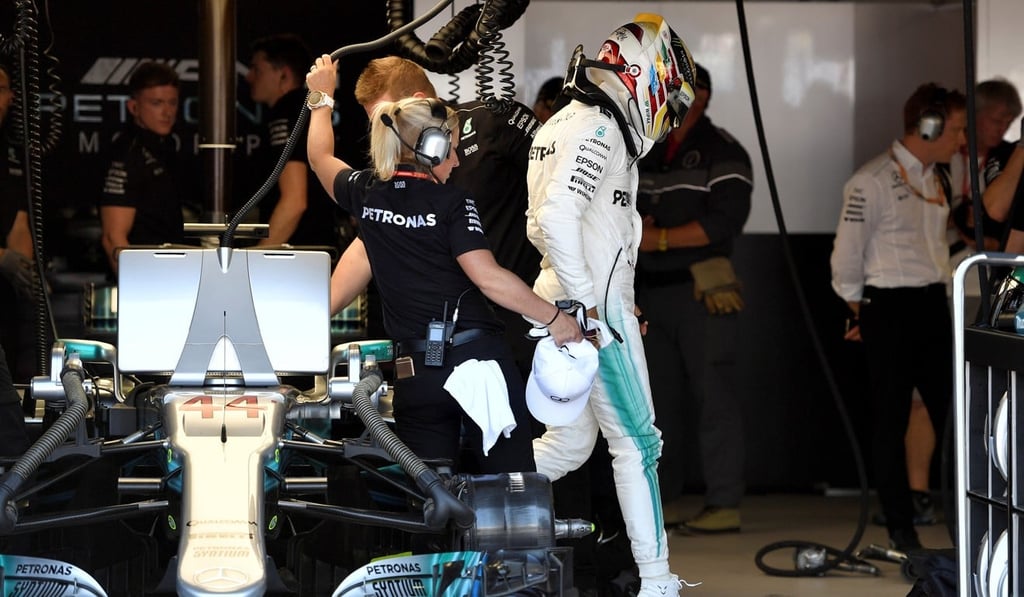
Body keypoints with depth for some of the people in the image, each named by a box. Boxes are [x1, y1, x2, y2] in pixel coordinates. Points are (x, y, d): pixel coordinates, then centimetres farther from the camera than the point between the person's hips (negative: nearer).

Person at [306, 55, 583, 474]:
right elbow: (488, 278, -15)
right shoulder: (452, 202, -4)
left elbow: (320, 158, 29)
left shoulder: (367, 194, 8)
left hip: (415, 373, 4)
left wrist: (321, 98, 44)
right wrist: (554, 318, -7)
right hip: (478, 360, -4)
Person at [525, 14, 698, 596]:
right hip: (595, 309, -10)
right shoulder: (598, 129, -14)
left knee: (569, 442, 16)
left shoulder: (562, 126, 16)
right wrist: (585, 303, -22)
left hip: (570, 300, 10)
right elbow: (556, 217, -26)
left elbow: (540, 225, 21)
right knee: (637, 444, -3)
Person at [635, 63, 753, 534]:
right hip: (652, 291, 7)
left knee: (713, 394, -8)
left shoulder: (722, 154, -3)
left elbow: (724, 220, -14)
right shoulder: (648, 154, 18)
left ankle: (724, 503, -7)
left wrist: (661, 238, -13)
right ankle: (661, 499, 16)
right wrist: (636, 221, -2)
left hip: (703, 291, -7)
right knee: (658, 397, 9)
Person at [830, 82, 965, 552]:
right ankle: (901, 527, 8)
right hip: (890, 307, -7)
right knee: (891, 421, 1)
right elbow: (846, 257, -9)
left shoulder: (935, 178, 12)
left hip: (933, 303, 7)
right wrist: (862, 313, 0)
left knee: (950, 409, 5)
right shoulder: (872, 182, -13)